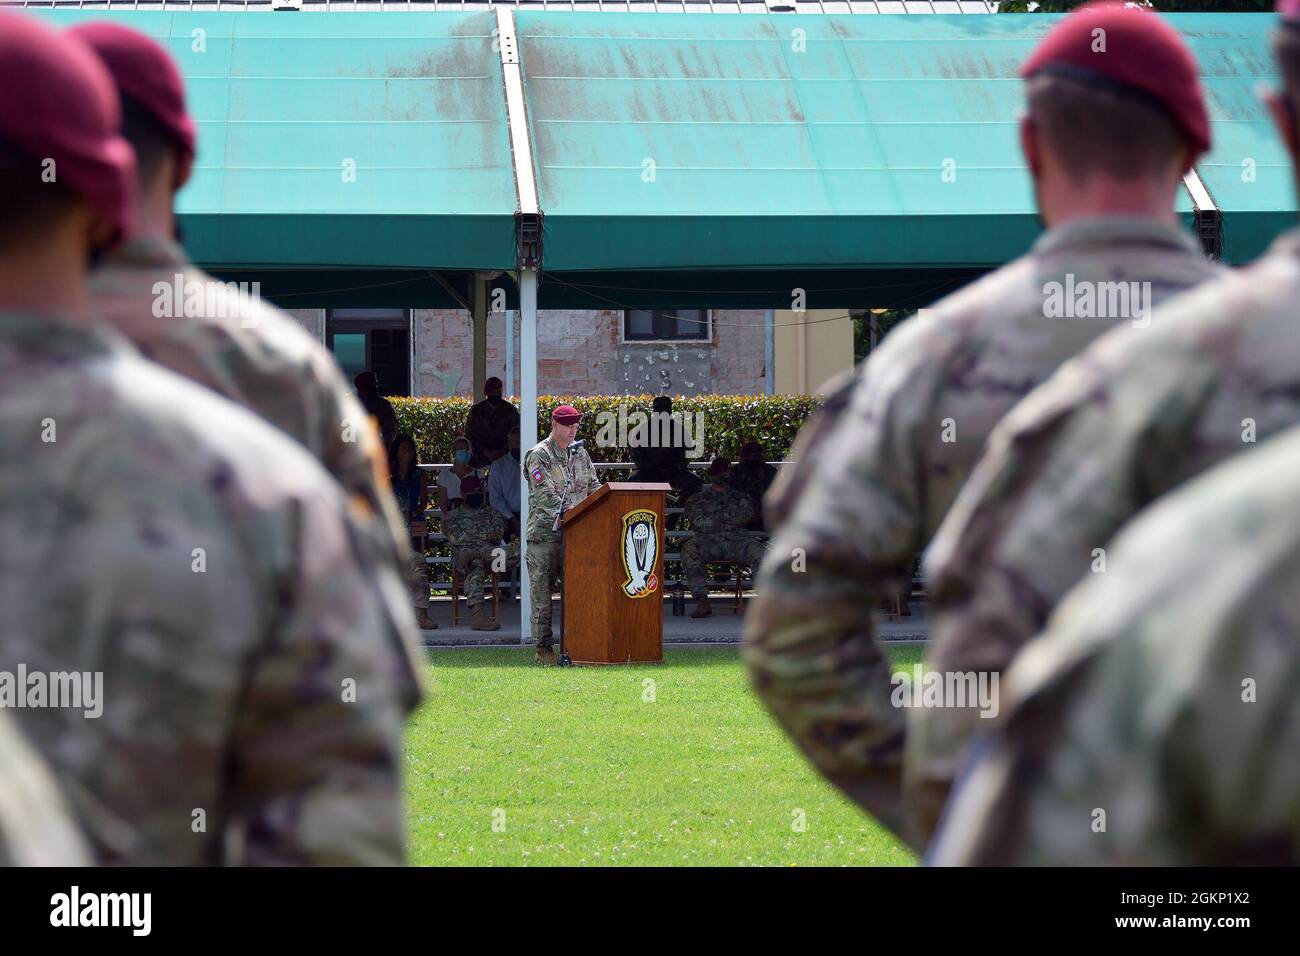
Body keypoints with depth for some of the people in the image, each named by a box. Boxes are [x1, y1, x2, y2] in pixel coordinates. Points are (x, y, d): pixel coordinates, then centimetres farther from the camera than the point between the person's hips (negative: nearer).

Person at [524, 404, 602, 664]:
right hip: (545, 534, -6)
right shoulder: (538, 455, -7)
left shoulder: (580, 453, 14)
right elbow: (545, 495, -17)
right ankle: (543, 647, 3)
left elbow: (593, 485, 18)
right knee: (542, 594, -2)